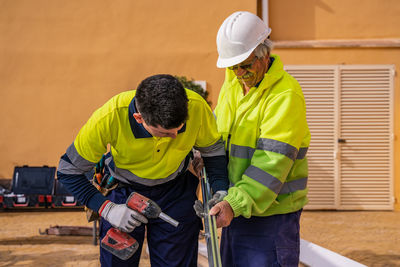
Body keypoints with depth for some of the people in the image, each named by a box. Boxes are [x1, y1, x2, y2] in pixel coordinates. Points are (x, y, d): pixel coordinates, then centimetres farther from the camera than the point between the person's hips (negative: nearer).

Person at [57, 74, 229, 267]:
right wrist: (107, 208, -27)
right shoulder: (109, 118, -33)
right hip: (123, 192, -1)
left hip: (175, 193, 1)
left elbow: (213, 150, -4)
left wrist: (221, 193, -18)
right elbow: (68, 171, -19)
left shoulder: (196, 107, -27)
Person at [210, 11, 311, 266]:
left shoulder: (286, 94, -19)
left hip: (271, 210, -8)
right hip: (235, 207, 8)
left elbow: (273, 161, -26)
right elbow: (218, 127, 23)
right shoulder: (232, 83, 8)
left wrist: (235, 203, -33)